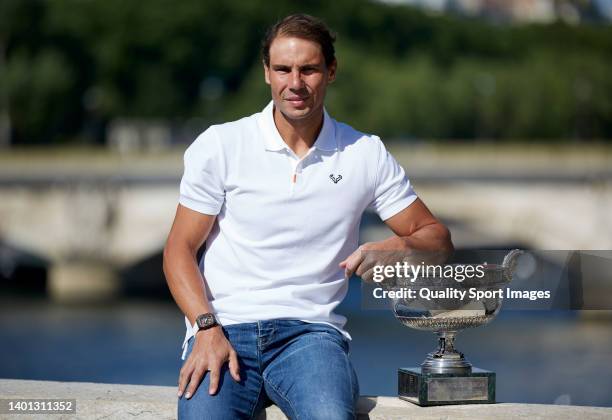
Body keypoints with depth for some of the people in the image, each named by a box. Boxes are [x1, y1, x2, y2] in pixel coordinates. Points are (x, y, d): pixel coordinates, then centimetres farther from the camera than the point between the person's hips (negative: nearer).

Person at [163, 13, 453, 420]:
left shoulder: (366, 154, 10)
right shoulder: (220, 146, 6)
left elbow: (437, 237, 14)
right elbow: (180, 250, 6)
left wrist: (397, 246, -9)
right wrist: (207, 329, -11)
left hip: (311, 330, 0)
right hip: (224, 329, 0)